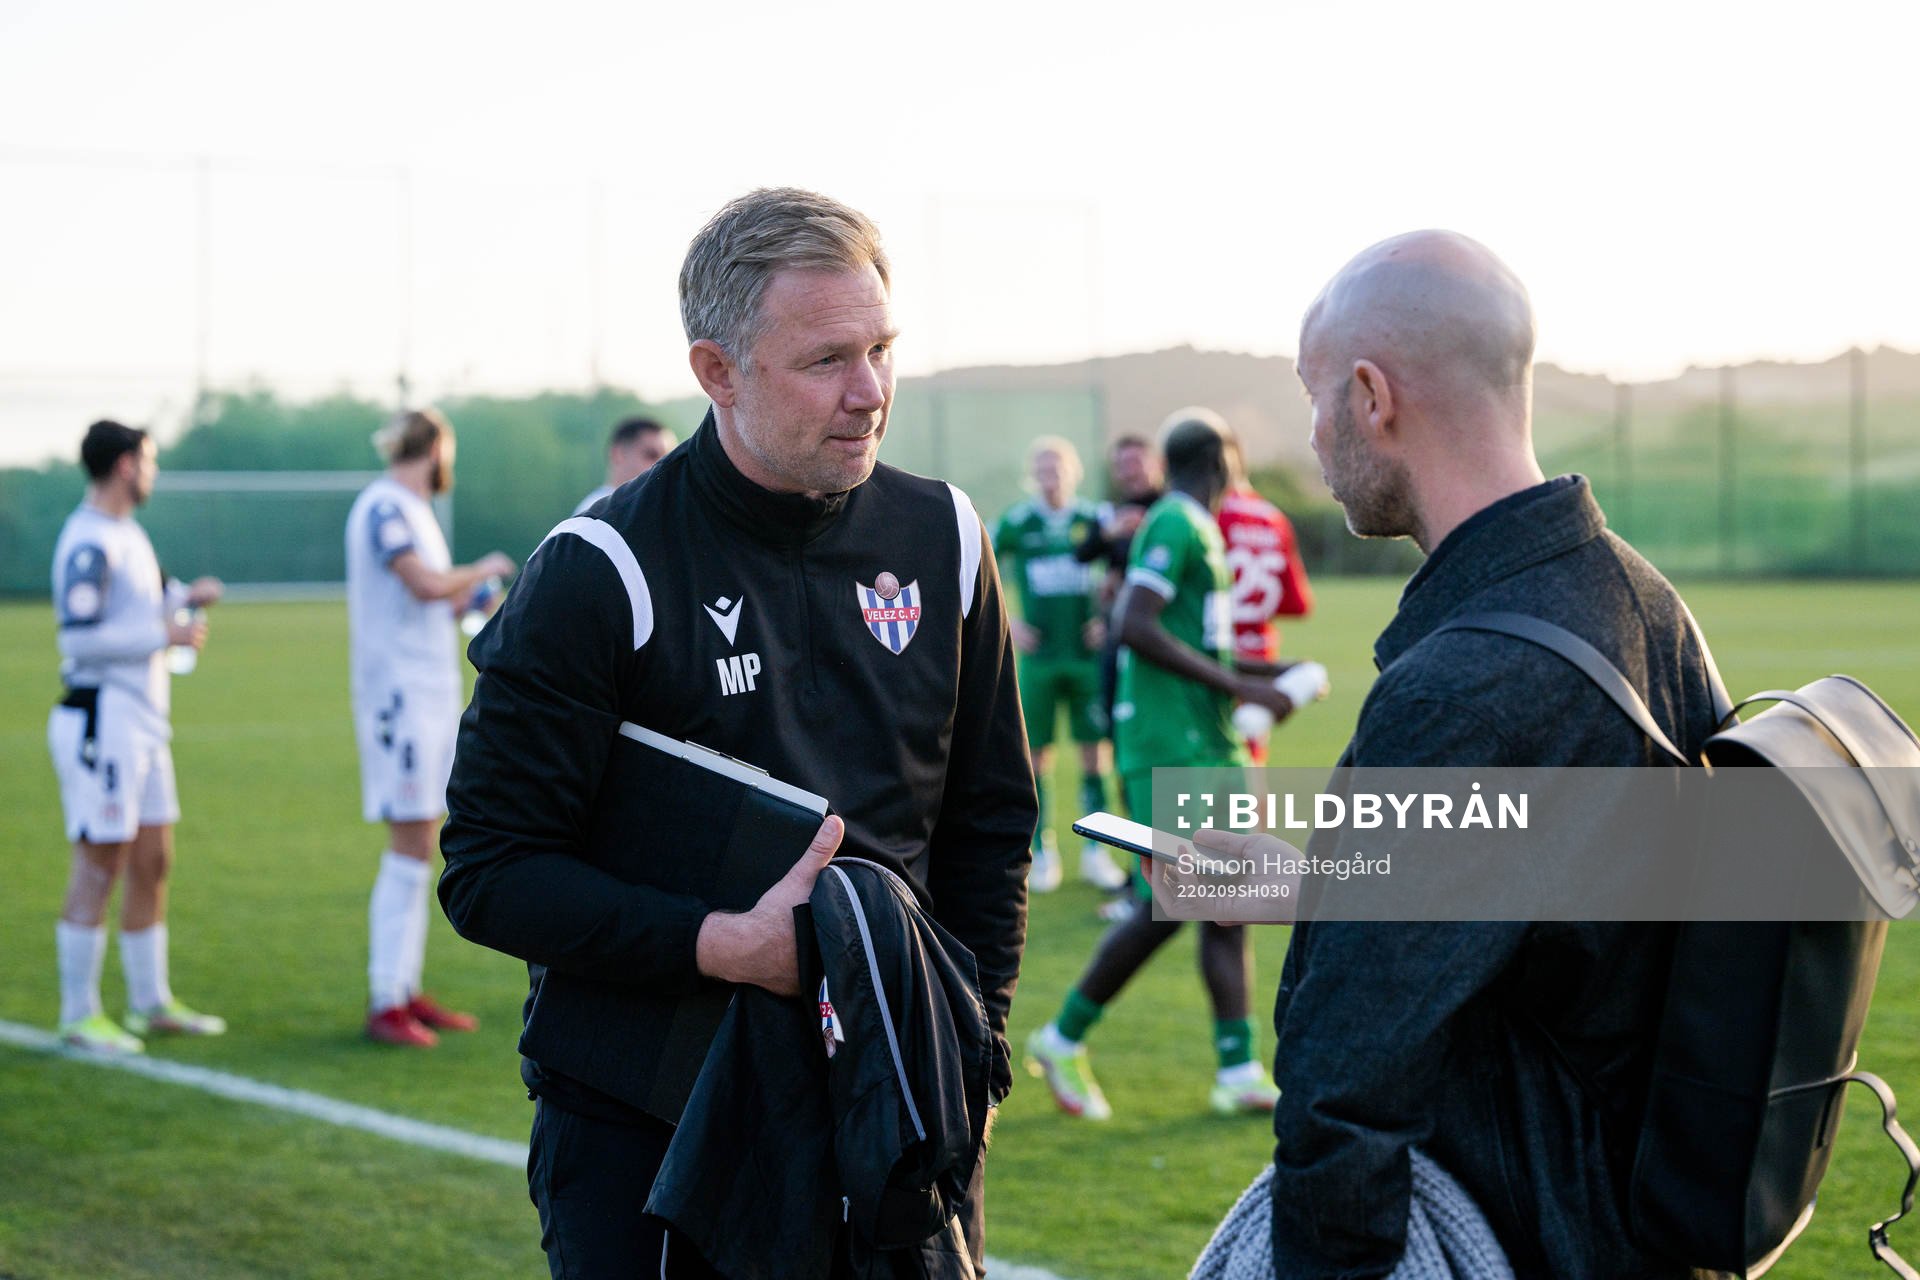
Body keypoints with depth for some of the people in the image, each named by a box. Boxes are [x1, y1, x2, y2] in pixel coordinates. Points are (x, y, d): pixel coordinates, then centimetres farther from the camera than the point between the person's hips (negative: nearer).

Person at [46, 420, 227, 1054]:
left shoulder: (126, 534, 15)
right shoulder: (89, 543, -15)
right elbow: (80, 637, -22)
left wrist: (184, 597, 11)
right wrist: (165, 635, -17)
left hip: (144, 724, 10)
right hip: (102, 721, -10)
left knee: (152, 863, 12)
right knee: (100, 866, -6)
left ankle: (152, 1005, 21)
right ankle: (80, 1015, 0)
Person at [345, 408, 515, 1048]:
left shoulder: (412, 509, 18)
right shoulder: (383, 505, -12)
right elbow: (425, 583, -25)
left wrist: (463, 601, 20)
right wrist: (482, 570, -10)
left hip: (432, 694, 10)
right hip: (400, 694, -10)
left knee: (418, 851, 11)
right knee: (409, 852, -9)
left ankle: (407, 990, 17)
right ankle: (386, 1002, -6)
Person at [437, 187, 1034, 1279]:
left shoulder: (941, 541, 3)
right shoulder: (599, 574, -11)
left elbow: (990, 823, 13)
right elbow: (492, 870, -12)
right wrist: (724, 947, -22)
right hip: (639, 1128, -4)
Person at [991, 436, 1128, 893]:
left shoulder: (1093, 519, 3)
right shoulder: (1015, 522, 0)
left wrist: (1109, 618, 1)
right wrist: (1005, 624, 0)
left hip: (1087, 654, 1)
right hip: (1039, 656, -1)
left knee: (1093, 752, 2)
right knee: (1036, 753, 1)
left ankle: (1094, 852, 10)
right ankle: (1043, 853, 10)